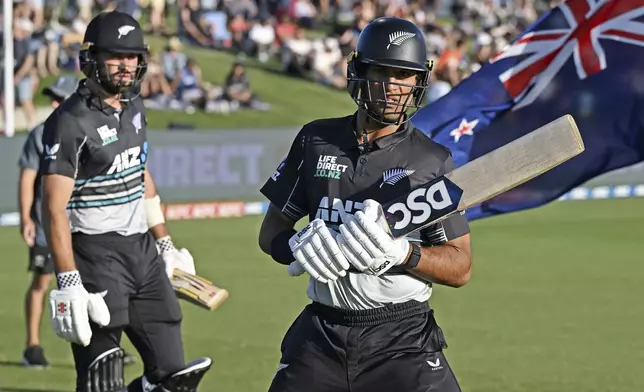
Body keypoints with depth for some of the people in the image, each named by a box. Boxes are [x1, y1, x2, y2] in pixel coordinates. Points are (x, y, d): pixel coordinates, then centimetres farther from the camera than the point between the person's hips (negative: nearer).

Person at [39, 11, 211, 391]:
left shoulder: (135, 108, 10)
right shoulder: (71, 122, -15)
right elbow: (55, 208, -18)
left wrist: (165, 245, 23)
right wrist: (68, 284, -24)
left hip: (141, 249, 8)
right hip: (96, 255, -8)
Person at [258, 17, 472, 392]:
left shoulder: (433, 161, -1)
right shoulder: (316, 140, 7)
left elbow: (460, 266, -2)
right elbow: (271, 233, 12)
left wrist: (401, 252, -21)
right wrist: (301, 249, -11)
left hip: (403, 337, -3)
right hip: (321, 332, 3)